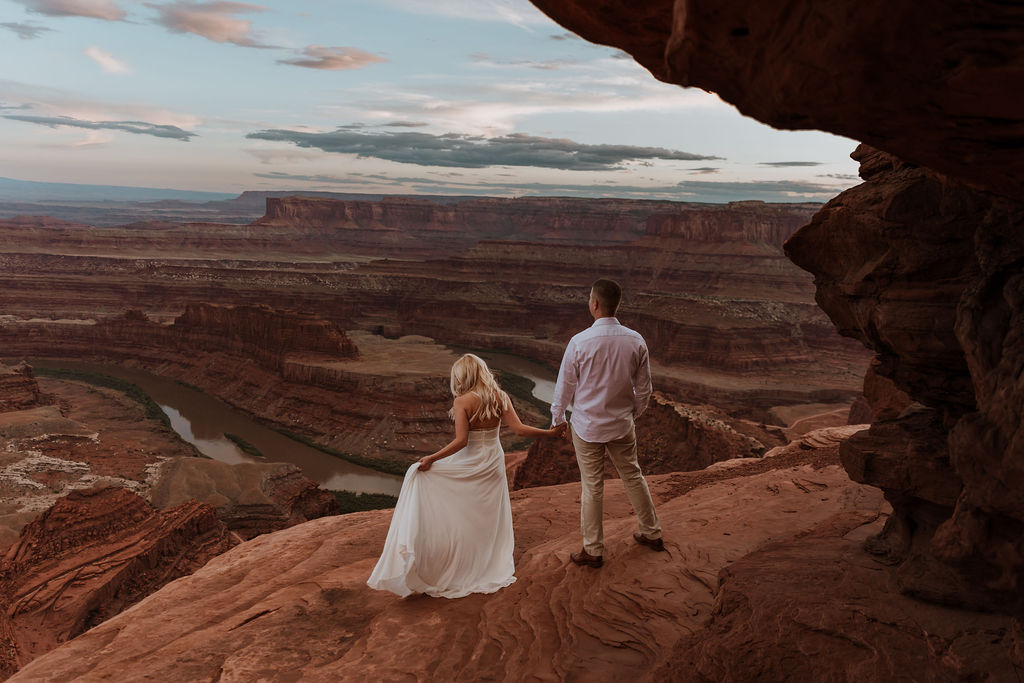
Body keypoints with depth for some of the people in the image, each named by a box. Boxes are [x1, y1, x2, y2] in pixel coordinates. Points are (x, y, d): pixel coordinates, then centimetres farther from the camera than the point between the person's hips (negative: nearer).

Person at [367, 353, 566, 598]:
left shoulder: (463, 401, -15)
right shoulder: (500, 397, -4)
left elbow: (461, 441, -22)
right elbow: (519, 429, -9)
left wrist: (432, 459, -17)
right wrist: (550, 432, 3)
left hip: (468, 466, -4)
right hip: (494, 463, 4)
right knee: (492, 517, 17)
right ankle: (498, 564, 28)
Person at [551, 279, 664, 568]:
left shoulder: (580, 342, -20)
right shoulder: (635, 341, -8)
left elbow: (565, 386, -9)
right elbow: (644, 388, 2)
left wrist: (557, 419, 8)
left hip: (587, 426, -3)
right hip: (622, 425, 4)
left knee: (592, 487, 7)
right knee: (633, 477, 21)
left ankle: (593, 550, 20)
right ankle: (652, 533, 36)